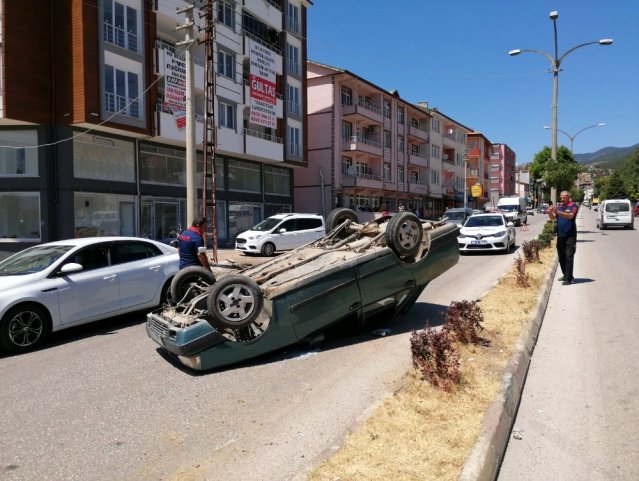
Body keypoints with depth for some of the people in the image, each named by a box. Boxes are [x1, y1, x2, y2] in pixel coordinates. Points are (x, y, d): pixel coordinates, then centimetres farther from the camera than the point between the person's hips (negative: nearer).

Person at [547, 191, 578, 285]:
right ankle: (565, 275, 23)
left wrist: (558, 212, -33)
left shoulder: (573, 206, -4)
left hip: (570, 235, -6)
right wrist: (550, 212, -18)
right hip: (560, 235, 6)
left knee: (569, 257, -9)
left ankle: (568, 278, -10)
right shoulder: (559, 206, 12)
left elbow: (570, 216, -22)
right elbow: (553, 218, 4)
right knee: (561, 256, 11)